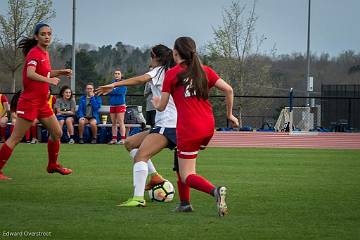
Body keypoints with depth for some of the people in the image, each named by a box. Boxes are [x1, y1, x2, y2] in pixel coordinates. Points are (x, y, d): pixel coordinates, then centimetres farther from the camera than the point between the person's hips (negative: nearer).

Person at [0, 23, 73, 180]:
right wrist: (49, 80, -43)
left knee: (57, 133, 13)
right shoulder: (34, 53, -14)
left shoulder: (44, 53, 12)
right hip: (29, 102, -9)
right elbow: (30, 74, -32)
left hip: (42, 103, 9)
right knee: (15, 138, -7)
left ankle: (53, 165, 30)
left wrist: (60, 72, 16)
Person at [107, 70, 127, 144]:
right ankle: (114, 139, 10)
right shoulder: (112, 82, 16)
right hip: (112, 105, 6)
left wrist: (112, 90, -3)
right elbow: (109, 92, 4)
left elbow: (120, 91, -15)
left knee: (120, 122, -11)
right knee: (113, 123, 6)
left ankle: (123, 139, -14)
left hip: (120, 105, -6)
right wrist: (116, 91, -11)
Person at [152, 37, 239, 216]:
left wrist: (155, 102, 25)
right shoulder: (204, 71, 10)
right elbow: (228, 89, 3)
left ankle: (215, 191, -30)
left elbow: (161, 107, 1)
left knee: (187, 176, -1)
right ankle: (185, 203, 24)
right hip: (208, 127, 6)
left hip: (188, 130, -6)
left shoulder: (172, 74, -2)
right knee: (181, 156, 28)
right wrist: (229, 114, 15)